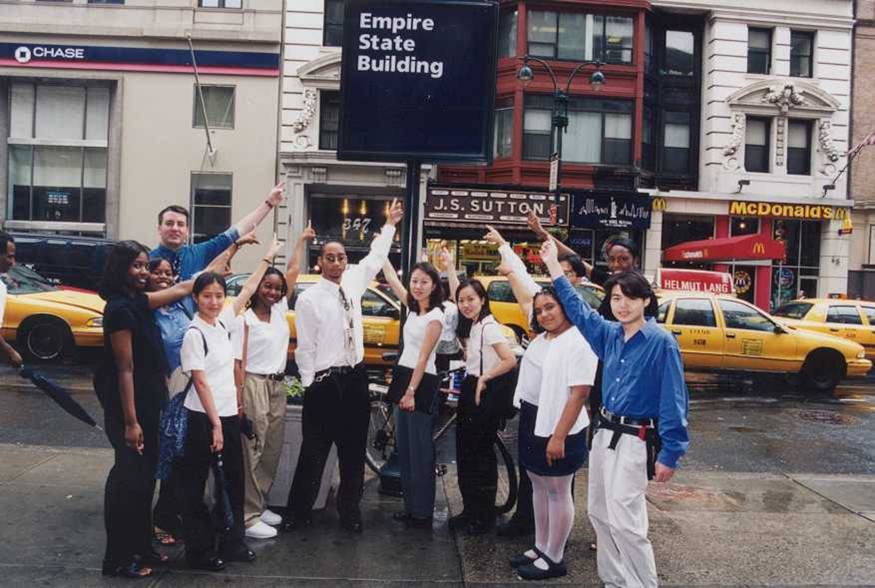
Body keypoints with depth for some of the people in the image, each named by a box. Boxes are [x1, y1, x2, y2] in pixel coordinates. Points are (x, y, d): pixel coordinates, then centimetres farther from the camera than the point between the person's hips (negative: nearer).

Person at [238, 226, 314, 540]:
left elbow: (293, 271, 14)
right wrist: (239, 399, -17)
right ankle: (249, 516, 2)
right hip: (254, 385, -7)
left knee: (272, 449, 11)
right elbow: (239, 361, -11)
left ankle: (260, 504, 24)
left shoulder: (280, 310, 10)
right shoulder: (245, 318, -6)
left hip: (278, 386, 7)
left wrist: (302, 241, 18)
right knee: (252, 450, -3)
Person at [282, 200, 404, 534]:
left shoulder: (352, 283, 7)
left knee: (354, 451, 13)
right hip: (325, 382, -5)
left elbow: (375, 258, 22)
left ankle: (350, 510, 26)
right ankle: (298, 512, 16)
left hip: (356, 379, 5)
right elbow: (305, 349, -8)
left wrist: (389, 225, 27)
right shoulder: (309, 299, -8)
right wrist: (311, 387, -9)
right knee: (314, 452, 3)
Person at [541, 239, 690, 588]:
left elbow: (674, 400, -14)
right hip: (604, 433, 7)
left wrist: (670, 454, -17)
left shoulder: (661, 342, -13)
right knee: (599, 513, 13)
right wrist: (553, 265, 20)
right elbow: (577, 309, 18)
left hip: (634, 441, -7)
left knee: (624, 521, -8)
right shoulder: (610, 335, 5)